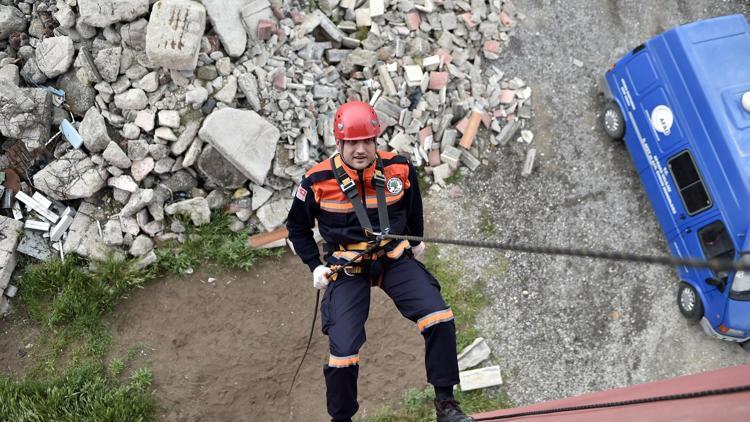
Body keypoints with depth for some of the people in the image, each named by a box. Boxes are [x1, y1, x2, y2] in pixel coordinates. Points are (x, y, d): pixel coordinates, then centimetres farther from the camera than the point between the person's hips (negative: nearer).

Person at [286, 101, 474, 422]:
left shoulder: (399, 169, -6)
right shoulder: (318, 181, -12)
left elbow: (413, 206, 18)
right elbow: (297, 227, 6)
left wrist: (416, 240, 25)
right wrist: (315, 266, 0)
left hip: (395, 258, 2)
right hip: (347, 268, -2)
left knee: (439, 319, -17)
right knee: (342, 352, -12)